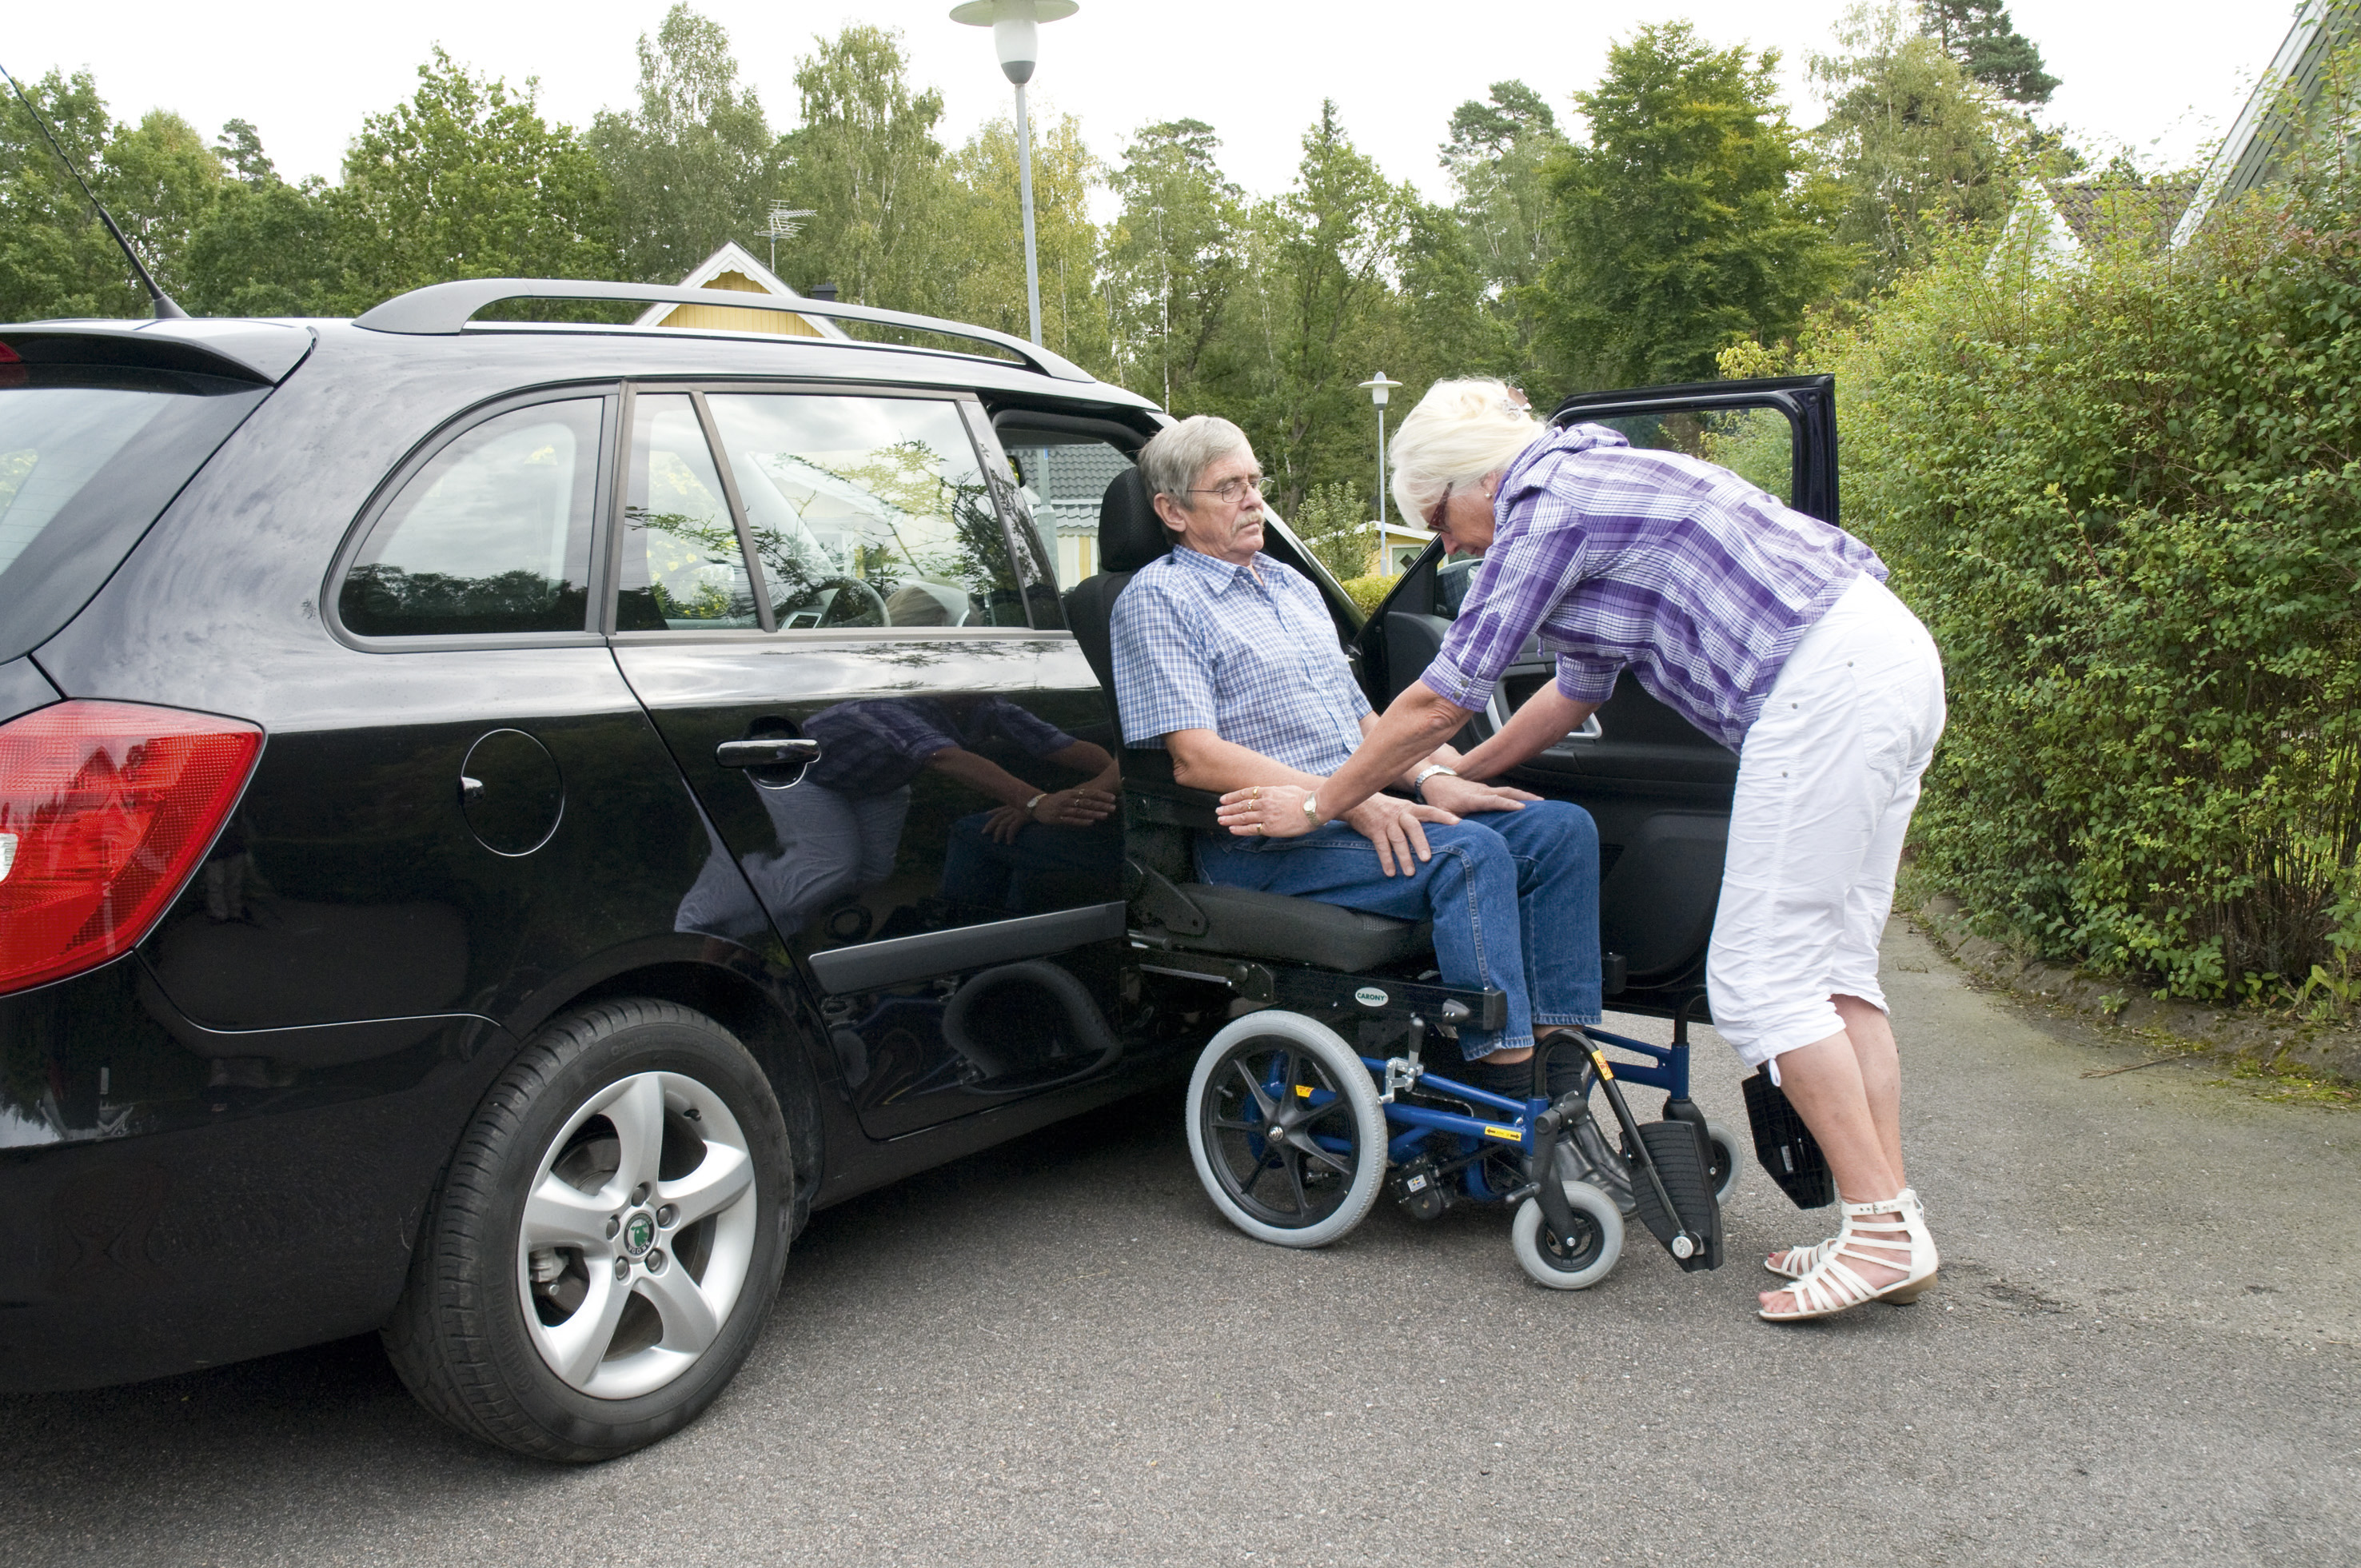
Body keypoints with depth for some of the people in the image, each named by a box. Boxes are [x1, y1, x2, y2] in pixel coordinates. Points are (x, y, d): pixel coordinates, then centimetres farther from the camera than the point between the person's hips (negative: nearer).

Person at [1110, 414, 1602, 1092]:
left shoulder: (1294, 586, 25)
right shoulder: (1158, 599, -1)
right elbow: (1196, 759, -14)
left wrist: (1431, 776, 2)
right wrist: (1348, 801, -22)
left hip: (1359, 810, 8)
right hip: (1262, 840, -8)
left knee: (1563, 827, -9)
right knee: (1470, 851, -30)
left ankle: (1560, 1085, -15)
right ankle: (1506, 1082, -30)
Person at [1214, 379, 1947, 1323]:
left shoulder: (1544, 505, -7)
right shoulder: (1596, 479, 23)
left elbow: (1439, 702, -5)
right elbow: (1580, 684, 32)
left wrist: (1314, 806, 6)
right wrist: (1462, 780, 39)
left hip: (1824, 685, -10)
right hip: (1894, 655, 10)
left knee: (1760, 977, -6)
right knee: (1830, 964, 11)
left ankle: (1881, 1231, -2)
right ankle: (1892, 1221, 12)